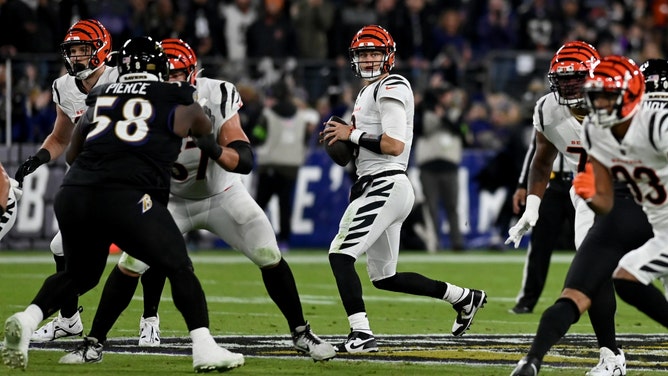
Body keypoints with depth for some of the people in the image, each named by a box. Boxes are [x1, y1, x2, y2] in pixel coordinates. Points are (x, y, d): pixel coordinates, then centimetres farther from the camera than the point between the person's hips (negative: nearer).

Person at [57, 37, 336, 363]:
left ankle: (302, 335, 10)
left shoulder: (217, 98, -25)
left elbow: (245, 161, -28)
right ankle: (94, 344, 1)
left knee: (270, 258, -8)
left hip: (222, 194, 0)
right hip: (173, 199, 0)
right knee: (130, 265, -12)